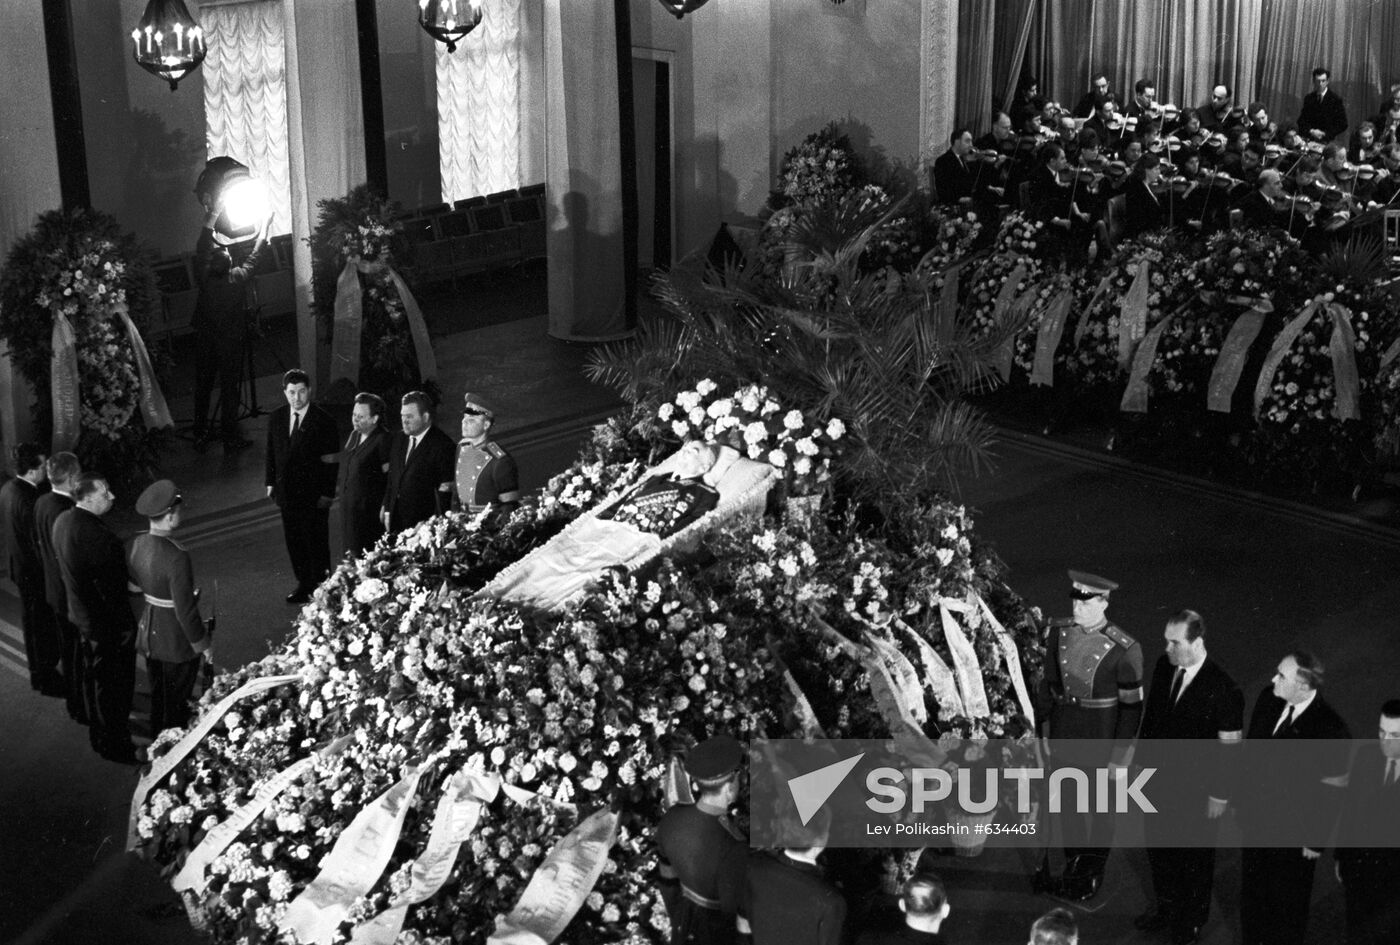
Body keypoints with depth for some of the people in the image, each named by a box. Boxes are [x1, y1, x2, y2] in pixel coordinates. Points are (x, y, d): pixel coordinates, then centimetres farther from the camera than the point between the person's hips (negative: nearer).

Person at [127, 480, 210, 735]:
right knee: (176, 704, 11)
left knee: (158, 697, 25)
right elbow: (185, 609, -25)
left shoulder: (136, 544, -8)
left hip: (149, 635, 7)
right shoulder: (176, 556, -30)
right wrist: (202, 643, -12)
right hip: (177, 642, -7)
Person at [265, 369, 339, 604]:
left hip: (313, 494, -5)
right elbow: (271, 452, 14)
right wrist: (271, 482, 10)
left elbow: (331, 460, -10)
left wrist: (327, 493, -12)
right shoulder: (277, 418, 5)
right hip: (287, 492, 5)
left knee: (316, 542, 3)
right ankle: (303, 583, 25)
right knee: (293, 541, 12)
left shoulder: (324, 421, -11)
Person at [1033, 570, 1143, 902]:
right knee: (1068, 800, 19)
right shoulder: (1060, 632, -6)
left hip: (1101, 738, -4)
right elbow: (1049, 683, 5)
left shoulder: (1124, 650, -21)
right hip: (1064, 734, 4)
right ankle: (1073, 863, 40)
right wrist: (1045, 731, 8)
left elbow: (1131, 707, -14)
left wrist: (1119, 757, -11)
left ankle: (1093, 872, 35)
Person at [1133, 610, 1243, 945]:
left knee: (1195, 855, 16)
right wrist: (1142, 760, 11)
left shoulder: (1223, 690, -26)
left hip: (1196, 791, -5)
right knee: (1158, 846, 23)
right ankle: (1165, 907, 47)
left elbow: (1230, 748, -18)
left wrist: (1220, 795, -13)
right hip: (1157, 779, 6)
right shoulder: (1163, 667, -9)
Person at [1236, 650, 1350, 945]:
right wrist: (1240, 798, 12)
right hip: (1254, 819, 6)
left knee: (1287, 903, 17)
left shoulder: (1329, 730, -29)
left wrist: (1317, 842, -10)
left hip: (1293, 837, -5)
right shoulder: (1268, 699, -11)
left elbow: (1331, 794, -18)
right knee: (1251, 892, 24)